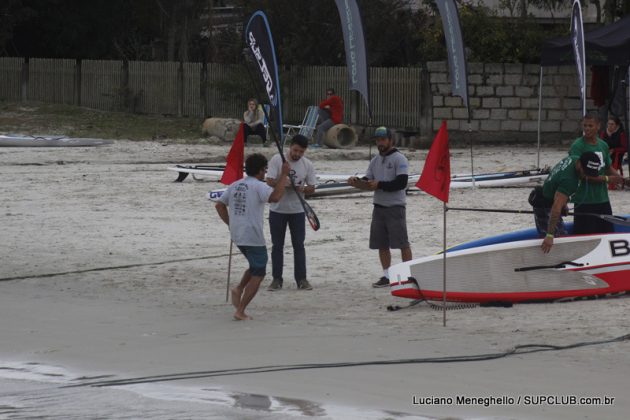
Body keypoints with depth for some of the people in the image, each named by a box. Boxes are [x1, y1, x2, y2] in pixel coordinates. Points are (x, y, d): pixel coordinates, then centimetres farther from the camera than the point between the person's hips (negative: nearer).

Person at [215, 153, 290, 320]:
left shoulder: (234, 186, 11)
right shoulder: (258, 186, -12)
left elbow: (219, 205, 14)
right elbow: (275, 197, -29)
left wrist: (230, 223, 16)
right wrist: (283, 176, -22)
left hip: (237, 236, 8)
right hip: (253, 237, -8)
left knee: (256, 267, 27)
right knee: (257, 275, 2)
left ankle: (239, 289, 5)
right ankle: (240, 311, -4)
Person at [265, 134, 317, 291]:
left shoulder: (307, 165, -2)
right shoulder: (277, 160, -10)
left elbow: (311, 188, 2)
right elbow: (270, 182, -15)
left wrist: (303, 189, -21)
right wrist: (285, 183, -33)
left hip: (297, 210, 2)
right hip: (277, 209, -2)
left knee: (299, 245, 3)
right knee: (277, 245, 5)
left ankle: (301, 279, 9)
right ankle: (276, 279, 12)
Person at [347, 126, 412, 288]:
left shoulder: (399, 159, -8)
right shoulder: (375, 161, 16)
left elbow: (401, 183, -18)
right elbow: (368, 183, 15)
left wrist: (379, 184, -17)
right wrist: (356, 182, -6)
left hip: (395, 207, -8)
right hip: (379, 206, 8)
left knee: (402, 243, -7)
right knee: (381, 244, 9)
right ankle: (387, 276, 16)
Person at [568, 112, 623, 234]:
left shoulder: (603, 145, 9)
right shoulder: (577, 146, -12)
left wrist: (620, 178, -3)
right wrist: (607, 179, -18)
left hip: (602, 198, 7)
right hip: (585, 200, -7)